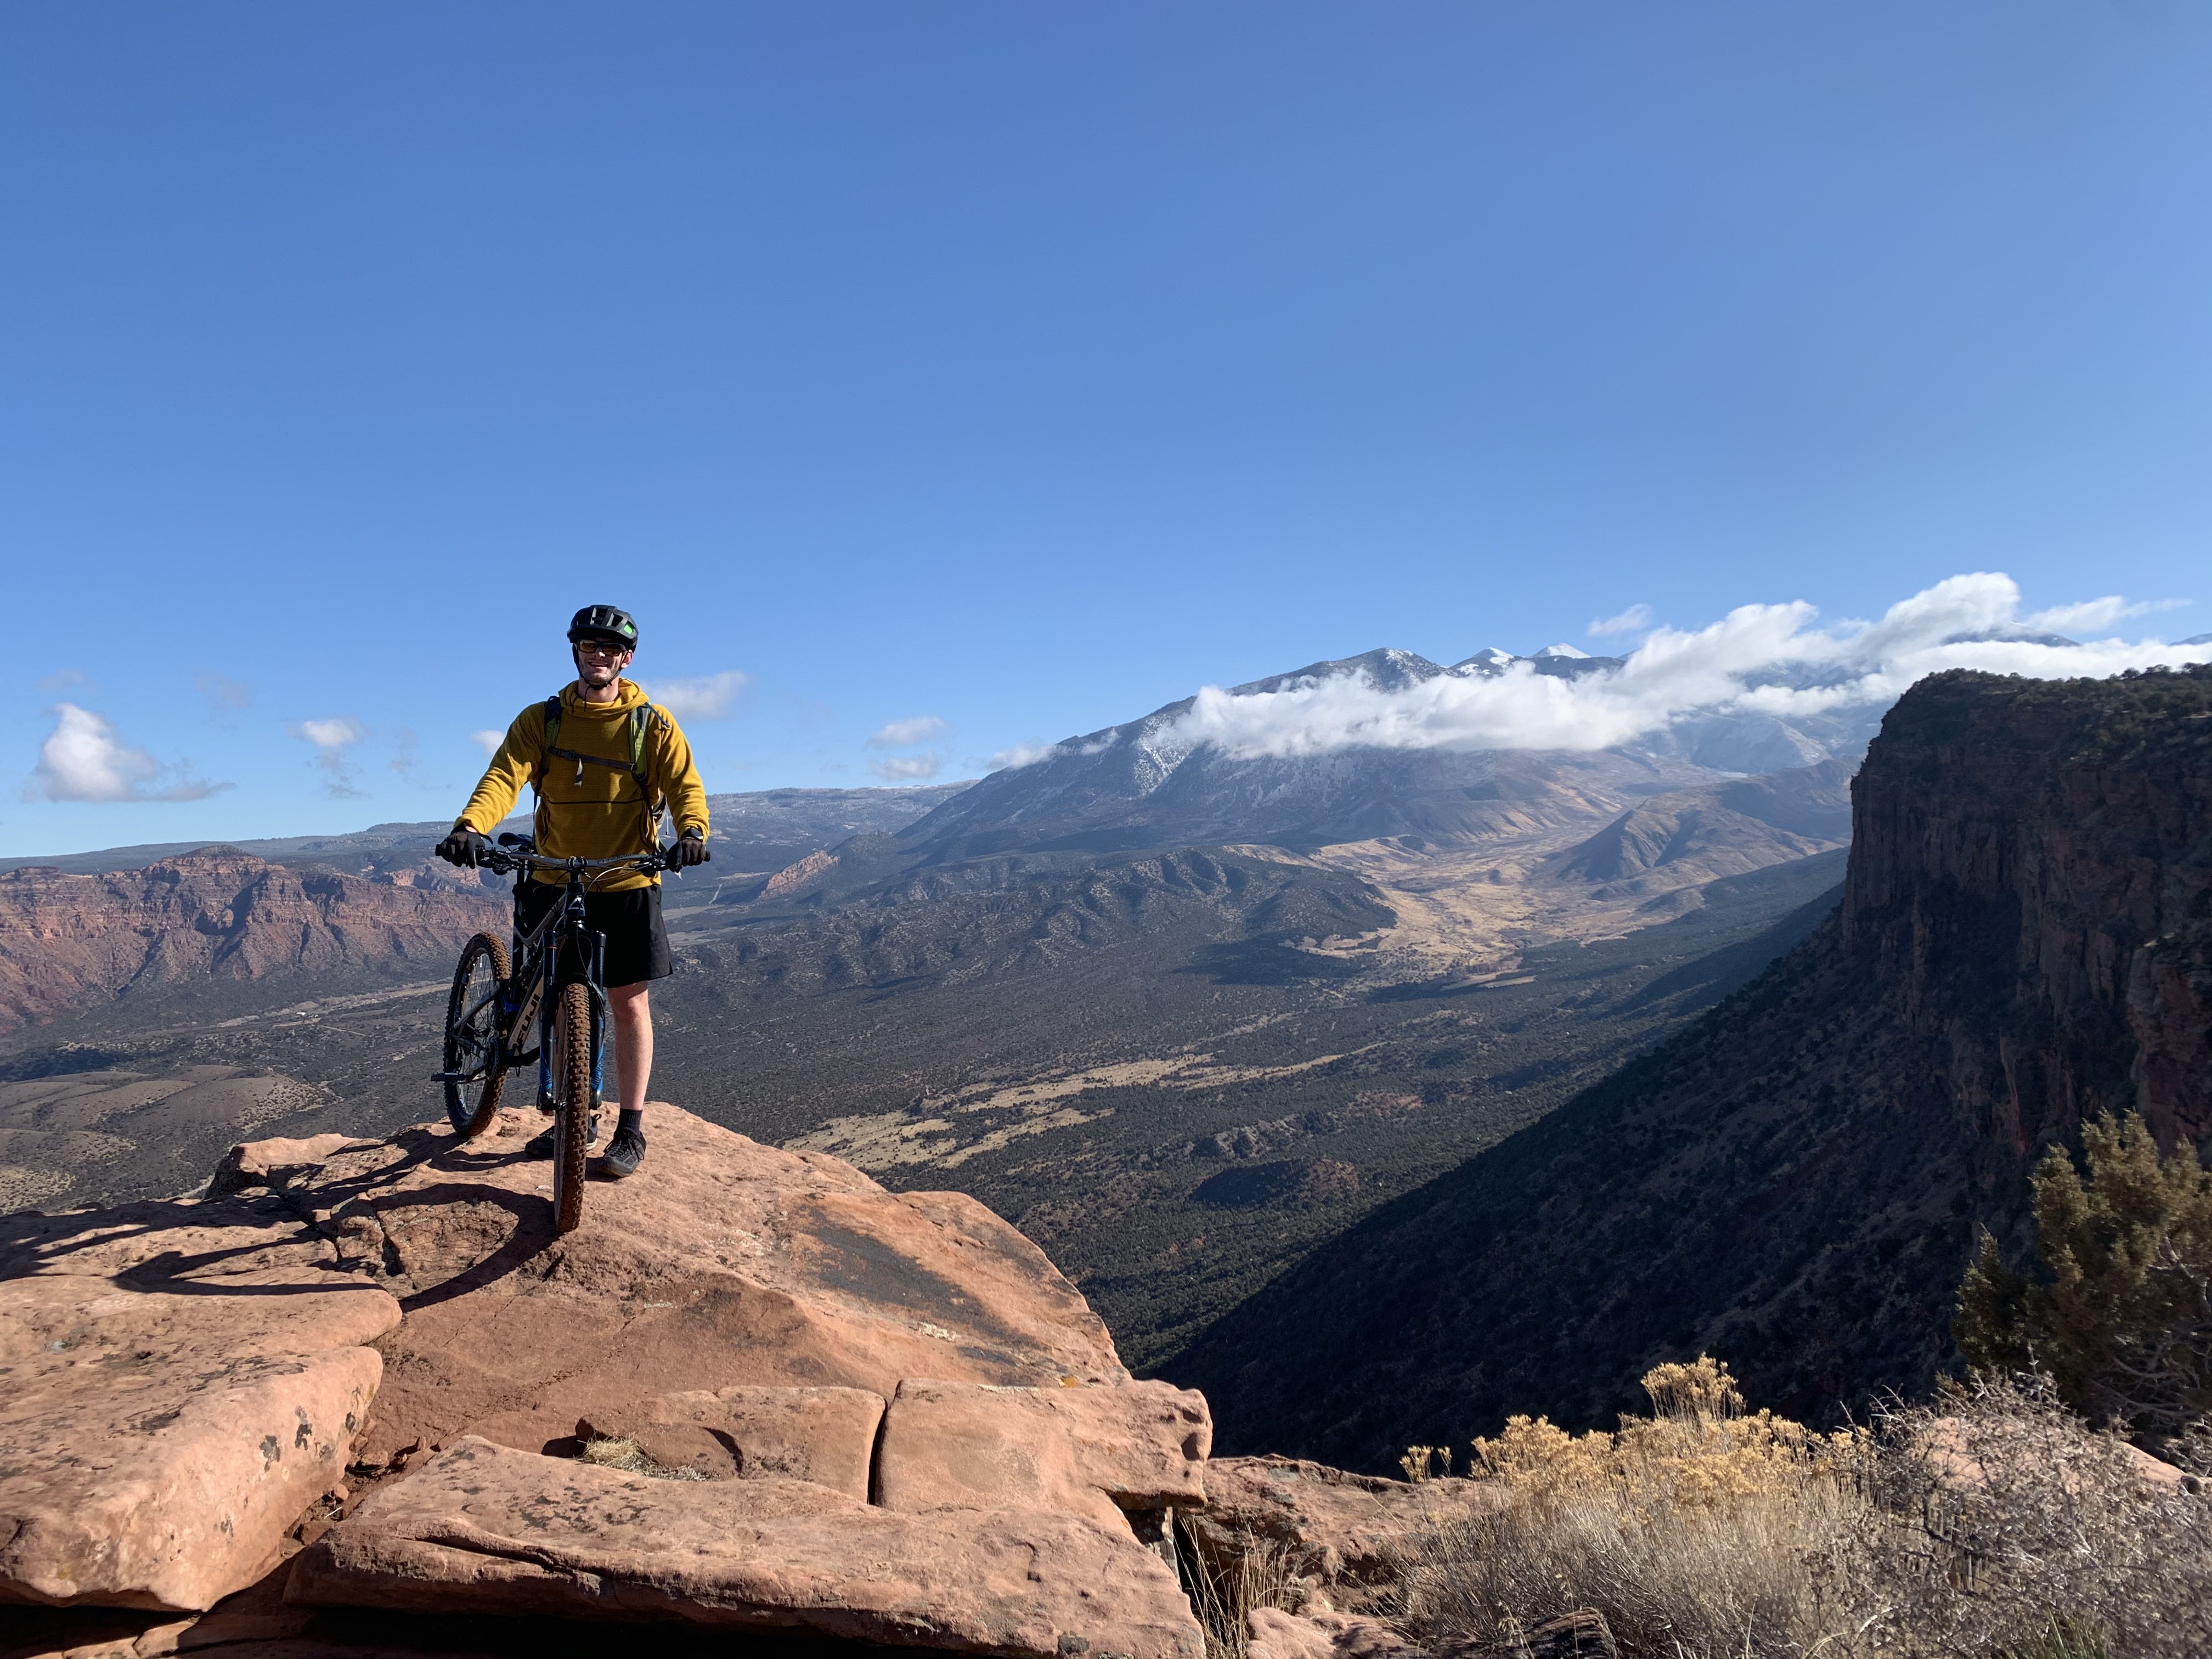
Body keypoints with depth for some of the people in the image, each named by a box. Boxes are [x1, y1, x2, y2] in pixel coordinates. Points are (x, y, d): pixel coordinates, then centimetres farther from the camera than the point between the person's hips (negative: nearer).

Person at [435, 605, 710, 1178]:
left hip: (627, 884, -2)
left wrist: (692, 831, -33)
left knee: (628, 1003, 1)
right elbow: (505, 775, -12)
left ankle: (631, 1130, 11)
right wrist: (470, 827, -31)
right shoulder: (541, 719, 3)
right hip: (554, 882, 3)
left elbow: (684, 783, -11)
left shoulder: (650, 722, -1)